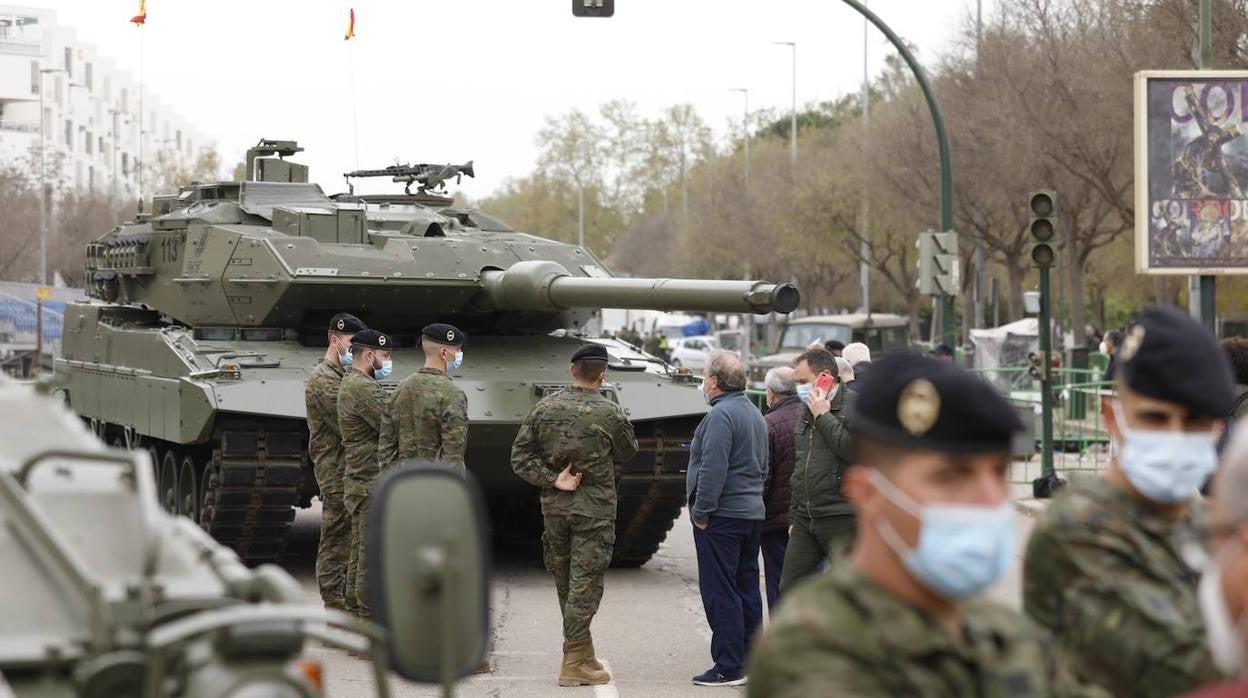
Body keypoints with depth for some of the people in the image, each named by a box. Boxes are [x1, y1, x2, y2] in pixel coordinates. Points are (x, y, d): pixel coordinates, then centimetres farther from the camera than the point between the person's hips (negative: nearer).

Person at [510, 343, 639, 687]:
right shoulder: (611, 414, -10)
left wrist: (553, 480, -6)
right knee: (585, 584, -1)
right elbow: (628, 454, 5)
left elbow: (520, 457, -3)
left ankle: (583, 654, 24)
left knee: (564, 583, 15)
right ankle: (574, 663, -3)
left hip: (553, 506, 4)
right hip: (595, 509, -4)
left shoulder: (545, 408, 0)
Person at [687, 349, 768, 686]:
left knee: (720, 592, -6)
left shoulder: (721, 415, -16)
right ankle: (751, 660, 18)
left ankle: (729, 667, -6)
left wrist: (701, 511, -17)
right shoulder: (755, 414, 16)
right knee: (747, 587, 14)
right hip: (753, 513, 10)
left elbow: (713, 469, -22)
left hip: (722, 517, -10)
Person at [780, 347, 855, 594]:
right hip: (805, 519, 8)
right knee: (789, 591, 8)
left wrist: (823, 416, -16)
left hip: (842, 520, -8)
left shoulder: (856, 406, -8)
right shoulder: (804, 411, 17)